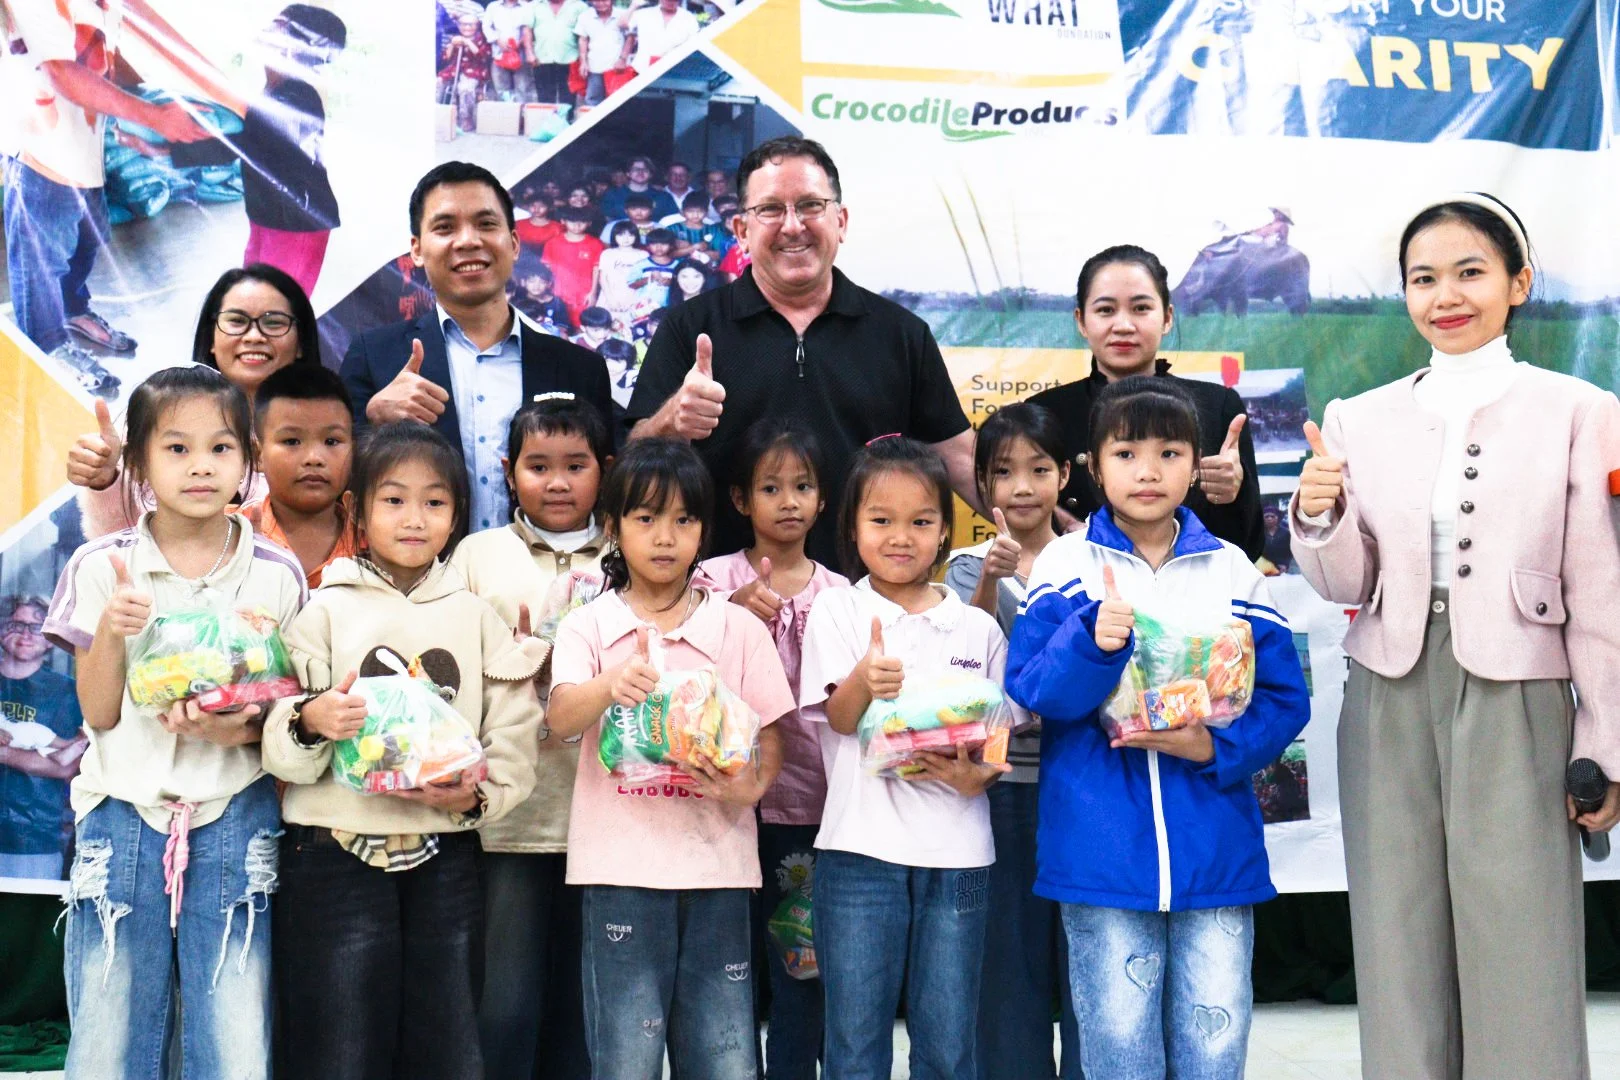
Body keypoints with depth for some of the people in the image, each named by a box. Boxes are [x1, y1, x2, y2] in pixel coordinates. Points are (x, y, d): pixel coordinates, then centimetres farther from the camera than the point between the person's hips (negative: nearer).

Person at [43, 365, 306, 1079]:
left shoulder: (275, 575, 3)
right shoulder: (102, 568, 2)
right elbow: (98, 712, 2)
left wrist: (241, 729, -14)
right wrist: (110, 631, -15)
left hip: (234, 823, 0)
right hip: (123, 815, 0)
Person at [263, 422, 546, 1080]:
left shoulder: (476, 616, 12)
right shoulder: (326, 609, 4)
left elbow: (516, 733, 5)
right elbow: (277, 740, -2)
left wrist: (478, 792, -13)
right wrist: (310, 722, -23)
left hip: (446, 858, 3)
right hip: (336, 853, -2)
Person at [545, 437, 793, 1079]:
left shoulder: (738, 629, 8)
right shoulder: (588, 628, 4)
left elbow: (770, 736, 8)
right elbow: (560, 720, -13)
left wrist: (751, 785, -14)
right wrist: (610, 685, -35)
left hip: (716, 862, 2)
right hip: (623, 865, -1)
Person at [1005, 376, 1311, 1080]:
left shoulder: (1231, 571, 6)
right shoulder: (1066, 564, 2)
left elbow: (1283, 699, 4)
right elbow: (1029, 690, -7)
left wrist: (1214, 747, -13)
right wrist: (1092, 643, -25)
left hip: (1215, 846, 2)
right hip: (1102, 848, -1)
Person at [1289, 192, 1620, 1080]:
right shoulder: (1361, 419, 6)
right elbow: (1348, 587, 8)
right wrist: (1317, 520, -12)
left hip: (1515, 705, -3)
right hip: (1390, 705, 3)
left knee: (1519, 960, 0)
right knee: (1399, 951, 8)